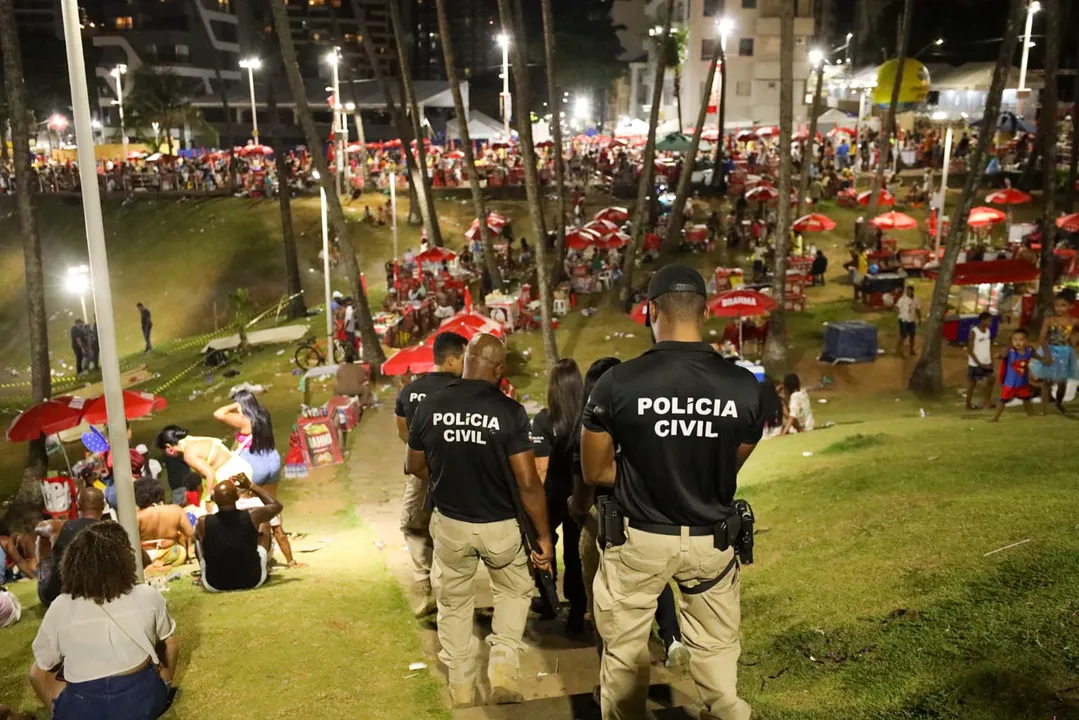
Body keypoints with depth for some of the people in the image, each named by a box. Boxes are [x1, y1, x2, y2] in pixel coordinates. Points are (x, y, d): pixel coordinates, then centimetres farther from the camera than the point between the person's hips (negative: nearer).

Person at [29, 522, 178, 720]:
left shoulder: (60, 608, -11)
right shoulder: (148, 596, -8)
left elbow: (44, 666, 1)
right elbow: (170, 645, 7)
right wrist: (165, 684, 26)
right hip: (145, 699, 1)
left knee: (37, 671, 25)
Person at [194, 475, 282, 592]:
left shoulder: (203, 522, -18)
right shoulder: (252, 516, -18)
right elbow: (276, 505, 4)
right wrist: (250, 486, 6)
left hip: (215, 585, 0)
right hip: (253, 581, 0)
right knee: (263, 525, 19)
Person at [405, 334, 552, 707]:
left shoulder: (429, 406, -9)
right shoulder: (509, 411, -18)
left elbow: (414, 467, 6)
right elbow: (528, 483, -18)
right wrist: (544, 536, -8)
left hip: (450, 523, 2)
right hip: (500, 525, -2)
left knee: (453, 604, 20)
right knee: (514, 591, 25)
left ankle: (461, 690, 30)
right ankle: (502, 667, 11)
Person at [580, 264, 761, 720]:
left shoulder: (617, 383, -16)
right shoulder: (744, 387, -11)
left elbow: (595, 472, -4)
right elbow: (729, 468, 3)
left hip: (640, 539, -1)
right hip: (712, 540, 2)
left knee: (624, 654, 18)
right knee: (717, 653, 19)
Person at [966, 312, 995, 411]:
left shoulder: (988, 330, 4)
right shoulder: (973, 332, -18)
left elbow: (989, 346, 14)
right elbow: (970, 351, -17)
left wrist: (991, 360, 4)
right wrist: (980, 363, -17)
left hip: (987, 363, 7)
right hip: (975, 364, -7)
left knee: (990, 380, 10)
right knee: (972, 384, 5)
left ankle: (987, 402, 24)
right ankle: (968, 404, 17)